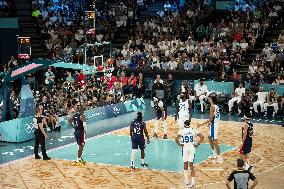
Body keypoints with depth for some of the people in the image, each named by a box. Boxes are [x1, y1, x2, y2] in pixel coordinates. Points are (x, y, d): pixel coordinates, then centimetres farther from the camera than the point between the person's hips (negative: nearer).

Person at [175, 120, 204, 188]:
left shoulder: (182, 131, -1)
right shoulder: (193, 130, 4)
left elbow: (176, 139, -14)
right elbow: (202, 137, -3)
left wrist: (180, 144, 1)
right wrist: (197, 144, 2)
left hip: (185, 148, -1)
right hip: (192, 148, 1)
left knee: (185, 164, 14)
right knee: (191, 164, 3)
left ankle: (186, 180, 18)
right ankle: (193, 181, -7)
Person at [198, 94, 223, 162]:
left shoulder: (212, 107, -18)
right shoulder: (216, 106, 10)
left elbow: (211, 118, -22)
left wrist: (202, 124, -22)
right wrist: (210, 122, 28)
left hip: (214, 125, -10)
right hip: (216, 123, 10)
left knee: (215, 141, -7)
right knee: (210, 137, 24)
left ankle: (219, 157, -6)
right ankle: (214, 154, 30)